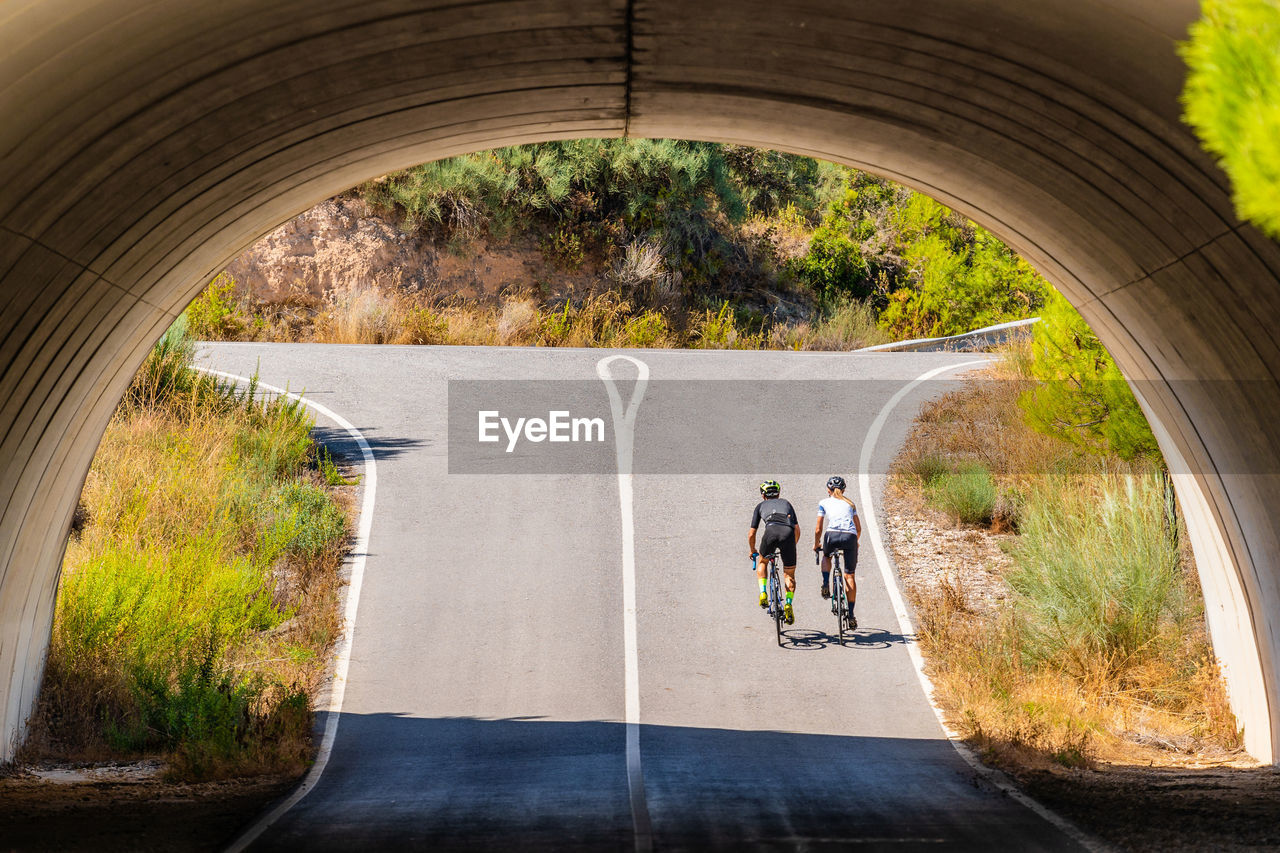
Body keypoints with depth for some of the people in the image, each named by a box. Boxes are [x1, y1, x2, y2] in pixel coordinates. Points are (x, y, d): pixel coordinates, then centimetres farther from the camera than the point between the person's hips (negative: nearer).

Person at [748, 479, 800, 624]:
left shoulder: (761, 506, 31)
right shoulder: (786, 503, 35)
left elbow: (751, 534, 29)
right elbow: (797, 529, 30)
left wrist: (753, 551, 46)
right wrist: (792, 546, 46)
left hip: (771, 531, -1)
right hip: (788, 532, 1)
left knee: (762, 561, 28)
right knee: (789, 574, 14)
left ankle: (763, 593, 11)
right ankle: (788, 604, -5)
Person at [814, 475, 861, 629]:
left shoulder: (824, 502, 19)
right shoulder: (850, 503, 26)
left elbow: (818, 530, 17)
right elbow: (859, 528, 26)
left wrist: (816, 545, 33)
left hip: (832, 535, -1)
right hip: (850, 536, 1)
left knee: (826, 556, 34)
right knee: (849, 576, 10)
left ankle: (826, 584, 9)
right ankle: (851, 615, 6)